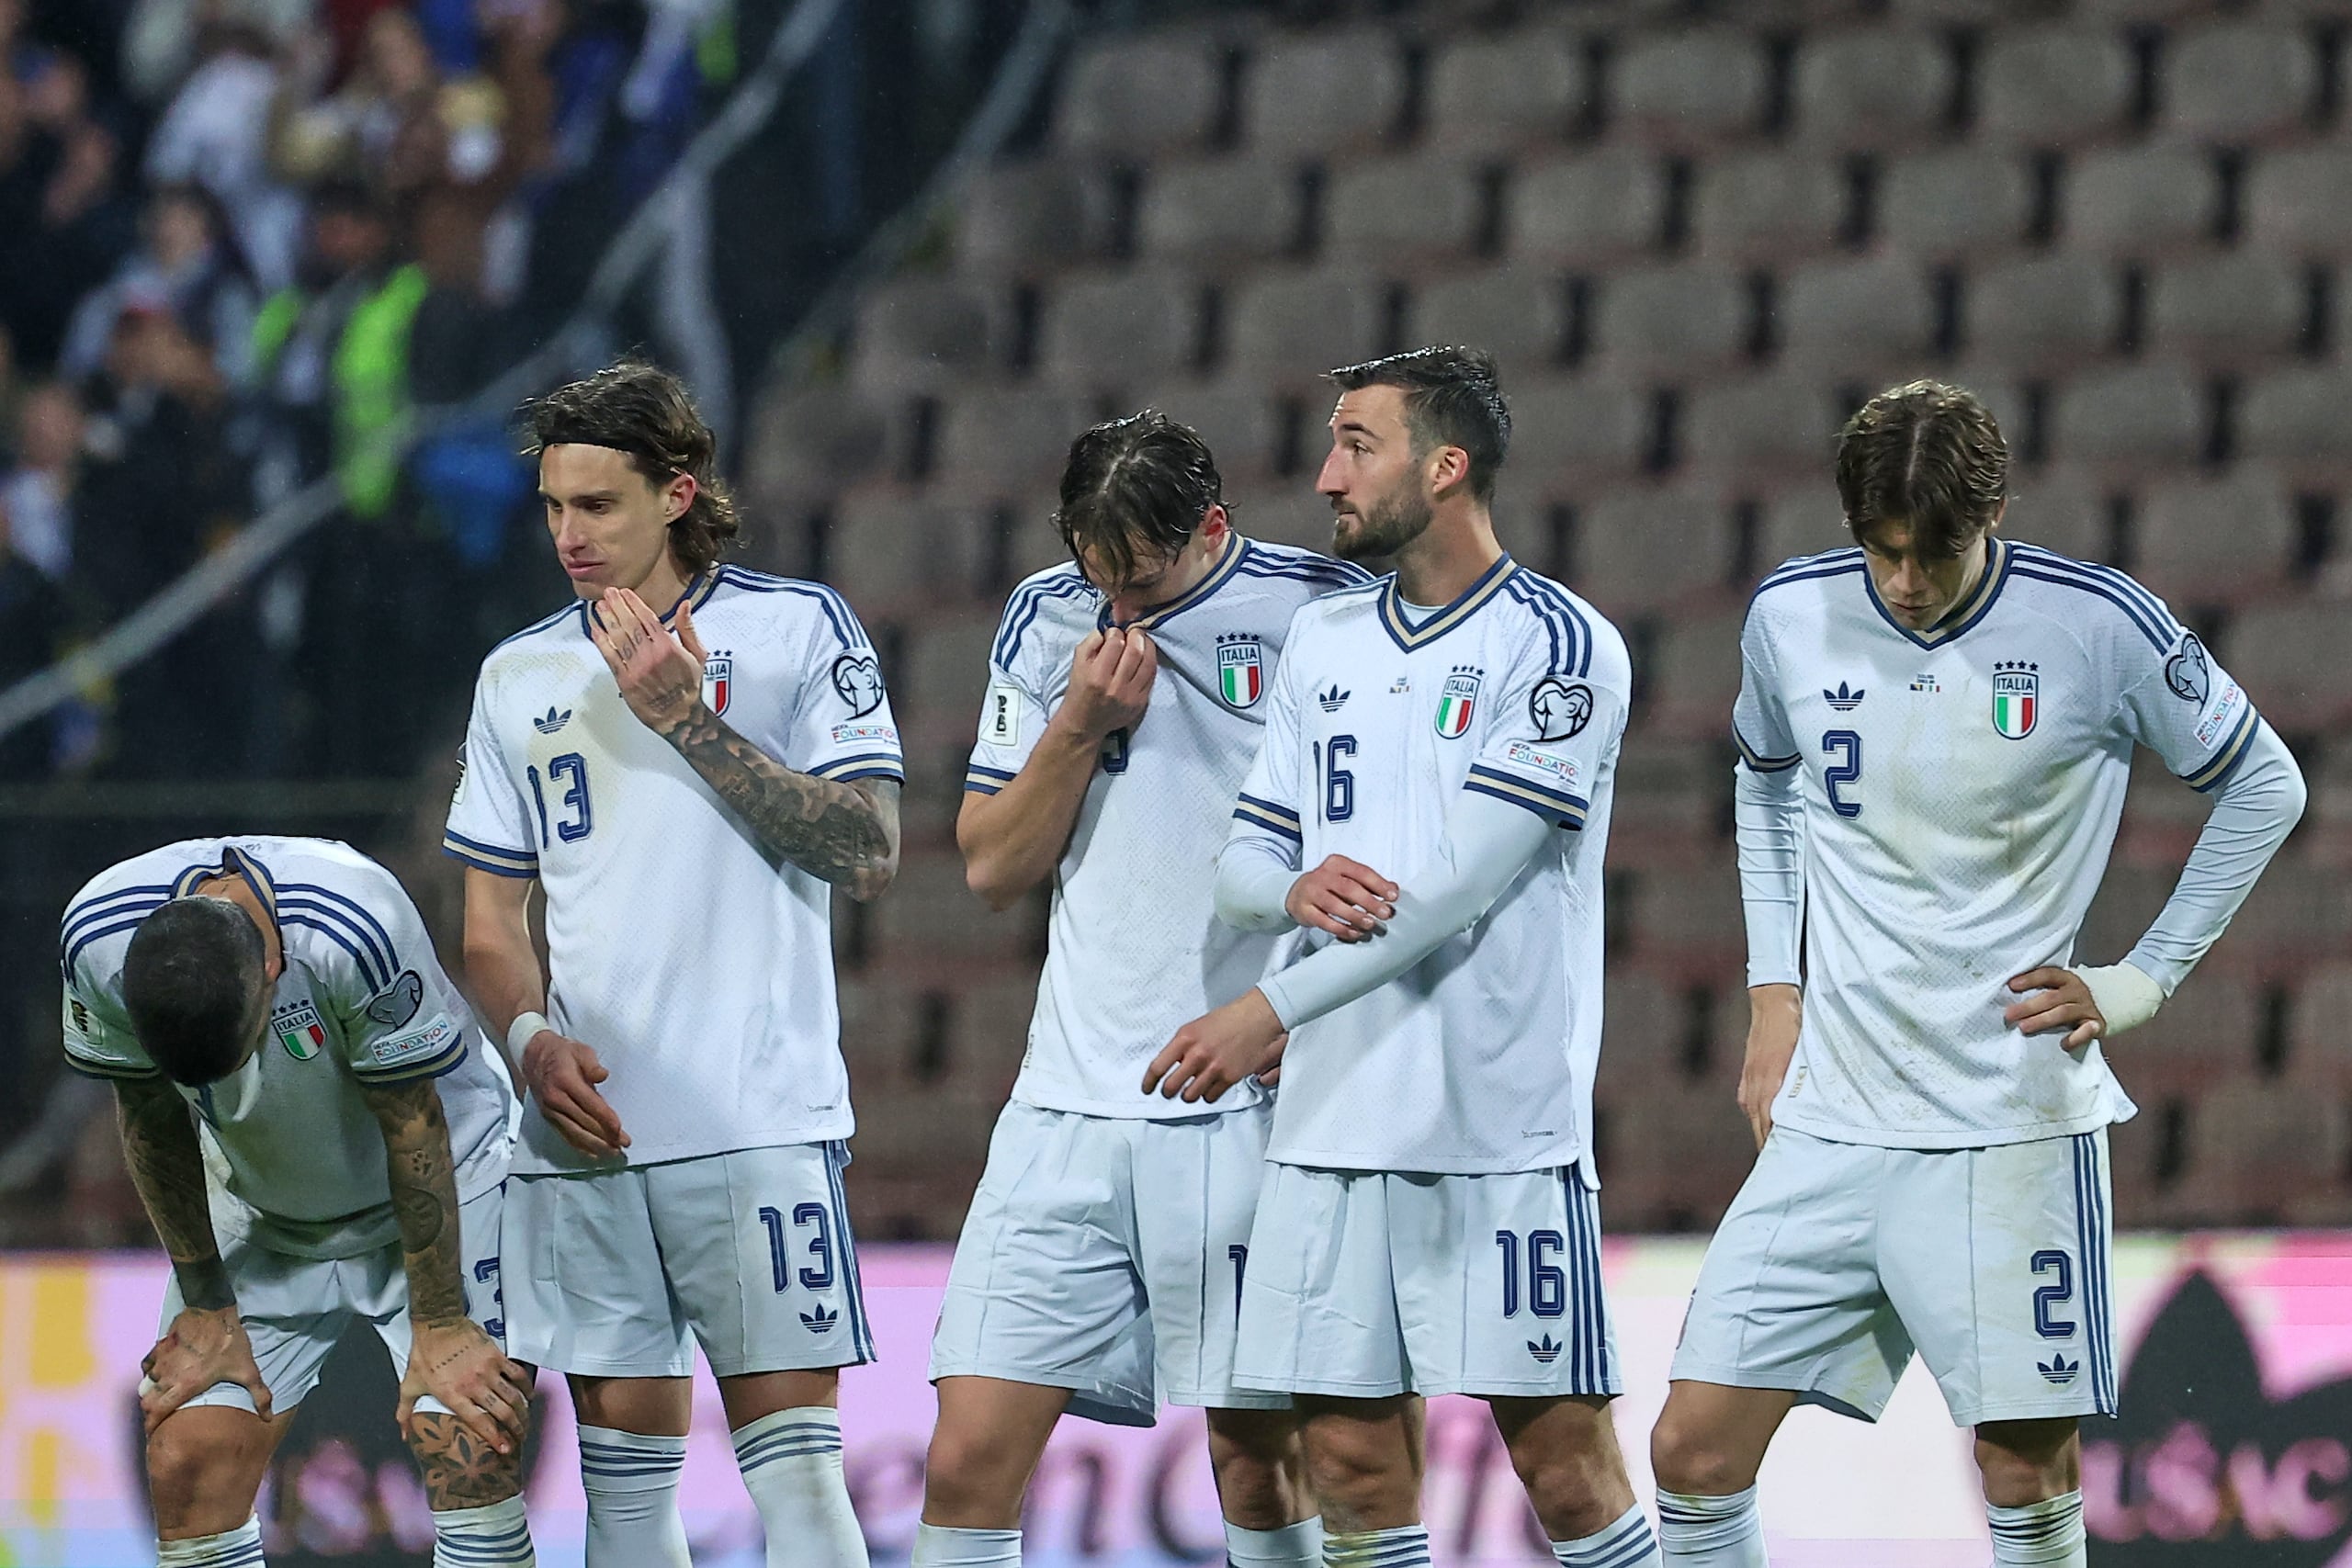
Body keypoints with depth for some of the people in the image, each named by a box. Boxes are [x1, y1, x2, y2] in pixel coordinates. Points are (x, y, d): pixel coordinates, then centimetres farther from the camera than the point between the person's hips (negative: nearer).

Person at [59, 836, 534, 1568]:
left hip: (437, 1188, -3)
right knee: (185, 1463, -9)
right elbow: (153, 1123, -7)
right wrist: (205, 1307, -1)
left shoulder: (356, 931, -36)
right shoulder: (98, 938, -25)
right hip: (261, 1207, 3)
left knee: (471, 1451, -18)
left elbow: (414, 1131, -23)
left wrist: (440, 1327, -15)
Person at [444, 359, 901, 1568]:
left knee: (794, 1459, -9)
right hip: (587, 1136, 4)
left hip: (759, 1119, -4)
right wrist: (534, 1041, -3)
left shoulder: (795, 629, 1)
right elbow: (490, 920, 18)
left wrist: (687, 720, -11)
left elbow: (868, 855, -7)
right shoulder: (521, 676, 14)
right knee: (623, 1465, 4)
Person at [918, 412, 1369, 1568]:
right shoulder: (1046, 618, 9)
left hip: (1246, 1110, -3)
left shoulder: (1319, 608, -2)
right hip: (1069, 1109, 3)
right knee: (970, 1457, -6)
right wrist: (1080, 727, -5)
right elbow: (992, 868, 11)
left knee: (1254, 1452, 1)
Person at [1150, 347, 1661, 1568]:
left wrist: (1270, 1012, -17)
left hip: (1502, 1133, -6)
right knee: (1351, 1457, 3)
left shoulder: (1560, 646, -6)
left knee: (1562, 1460, -6)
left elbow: (1466, 886, -14)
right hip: (1330, 1126, 6)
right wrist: (1296, 889, -9)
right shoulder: (1322, 641, 15)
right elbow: (1240, 865, 16)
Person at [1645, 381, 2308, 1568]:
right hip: (1829, 1116, 3)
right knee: (1694, 1450, -3)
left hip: (2014, 1128, -3)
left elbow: (2263, 787, 6)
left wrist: (2141, 980, 2)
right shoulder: (1793, 618, 1)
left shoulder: (2098, 628, -9)